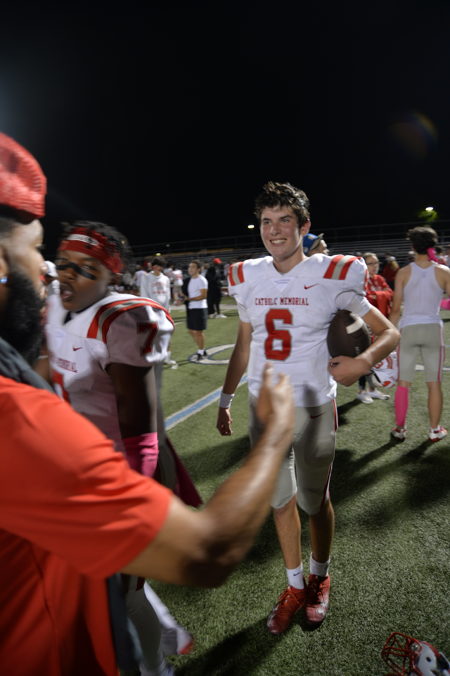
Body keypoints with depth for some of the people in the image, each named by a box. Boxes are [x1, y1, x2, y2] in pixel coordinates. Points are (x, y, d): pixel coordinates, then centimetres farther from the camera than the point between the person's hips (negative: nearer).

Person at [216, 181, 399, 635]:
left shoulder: (331, 276, -11)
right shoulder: (249, 279, 1)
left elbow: (388, 332, -5)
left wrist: (363, 360, -27)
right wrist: (225, 400, 13)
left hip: (312, 408, -3)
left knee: (315, 500, 16)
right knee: (280, 500, 17)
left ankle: (320, 578, 46)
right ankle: (295, 585, 42)